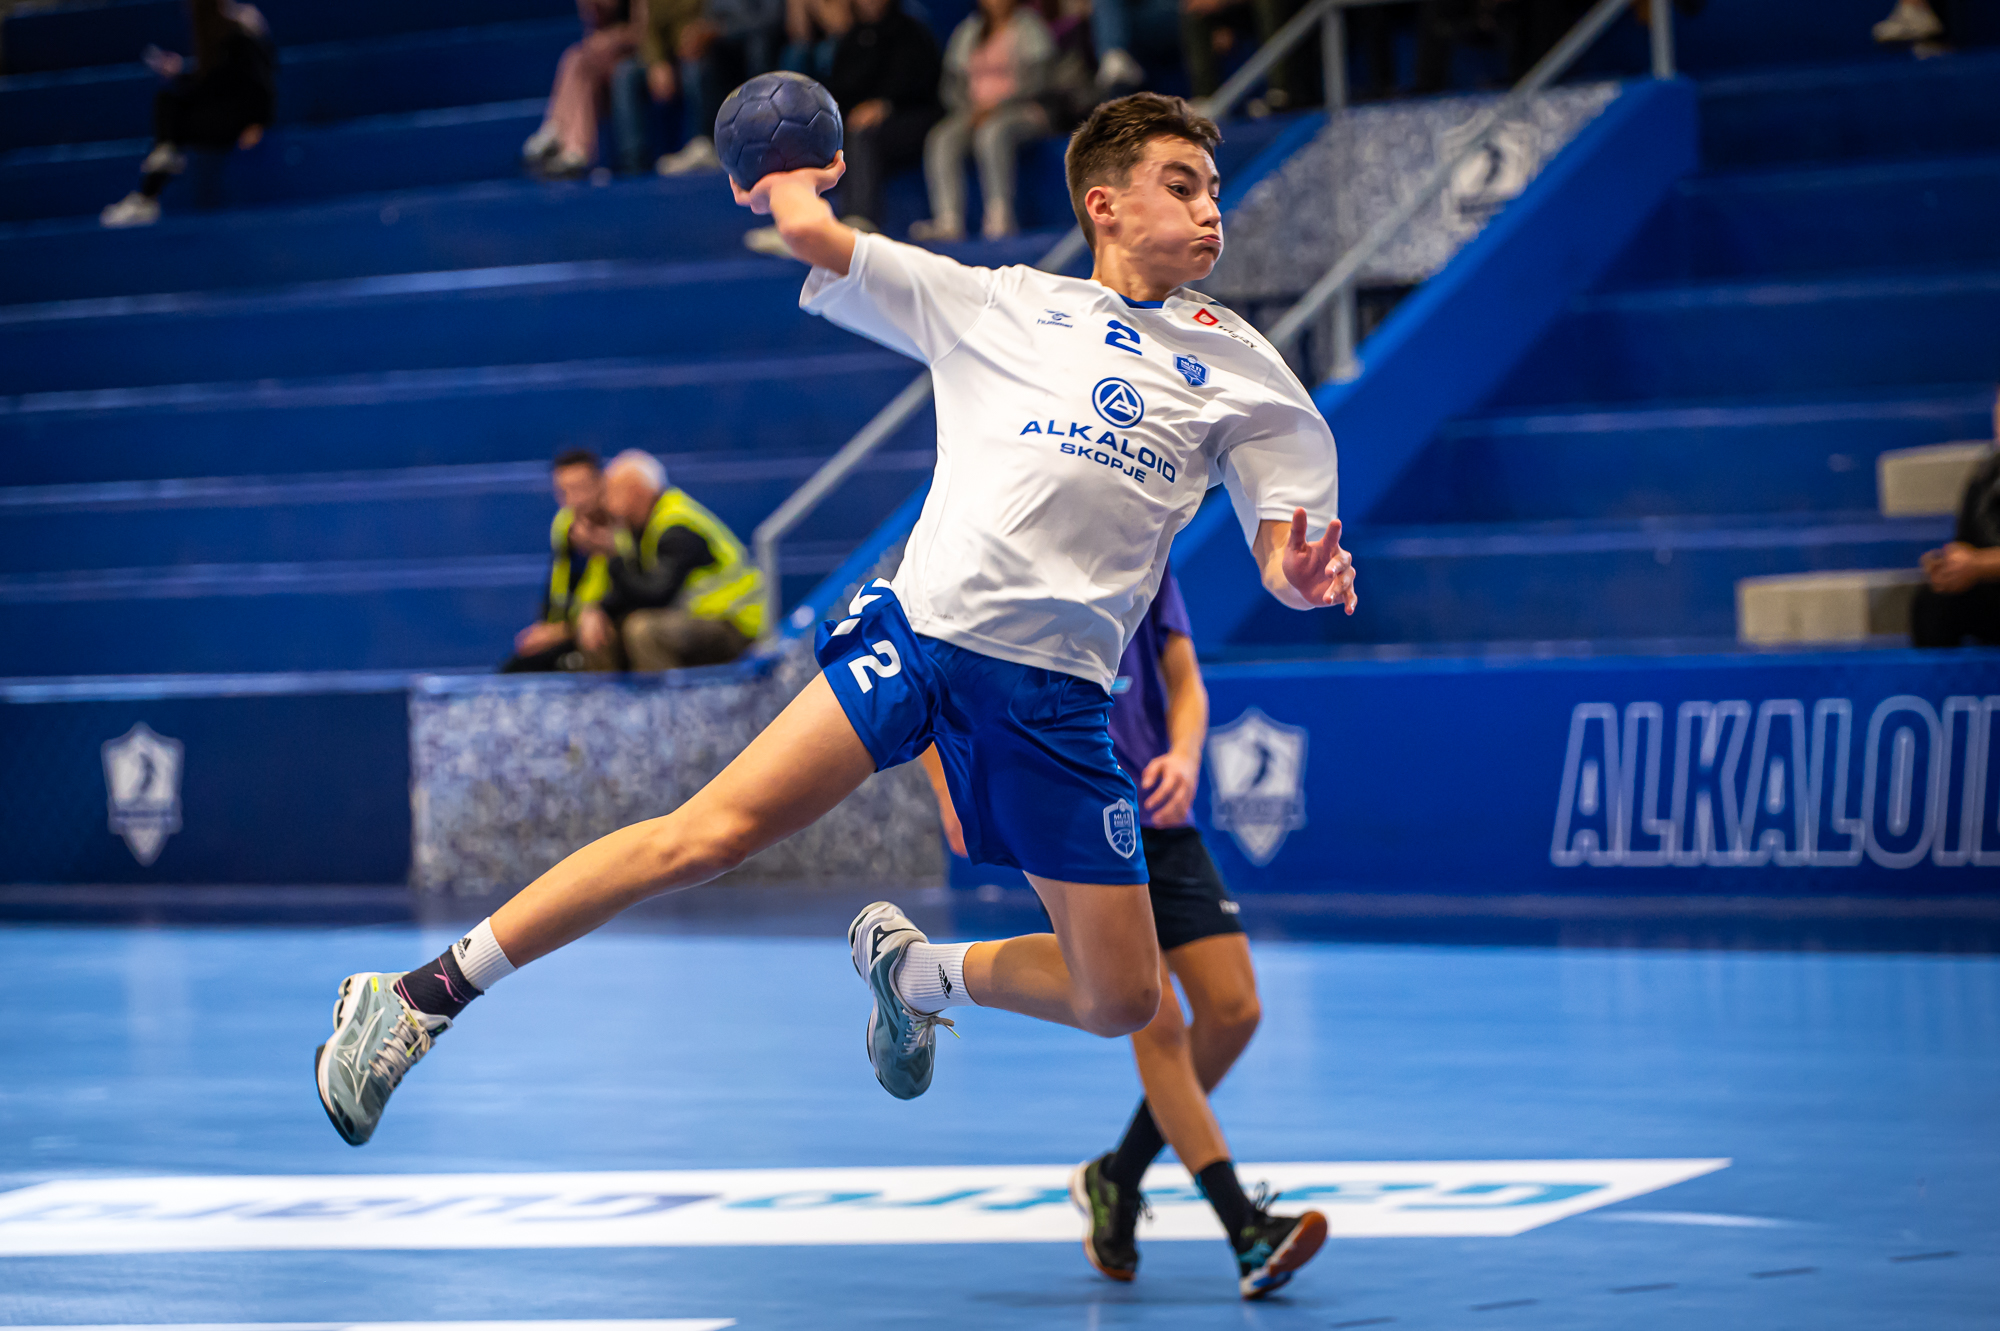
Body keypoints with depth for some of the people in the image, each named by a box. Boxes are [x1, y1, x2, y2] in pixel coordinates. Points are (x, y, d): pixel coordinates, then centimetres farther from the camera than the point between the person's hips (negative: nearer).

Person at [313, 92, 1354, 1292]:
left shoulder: (1239, 367, 14)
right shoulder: (991, 302, 13)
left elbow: (1290, 557, 9)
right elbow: (810, 231, 19)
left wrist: (1307, 573, -8)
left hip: (1058, 702, 2)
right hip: (922, 626, -2)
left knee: (1121, 1002, 0)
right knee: (710, 836, -17)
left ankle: (916, 970, 29)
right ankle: (426, 996, -8)